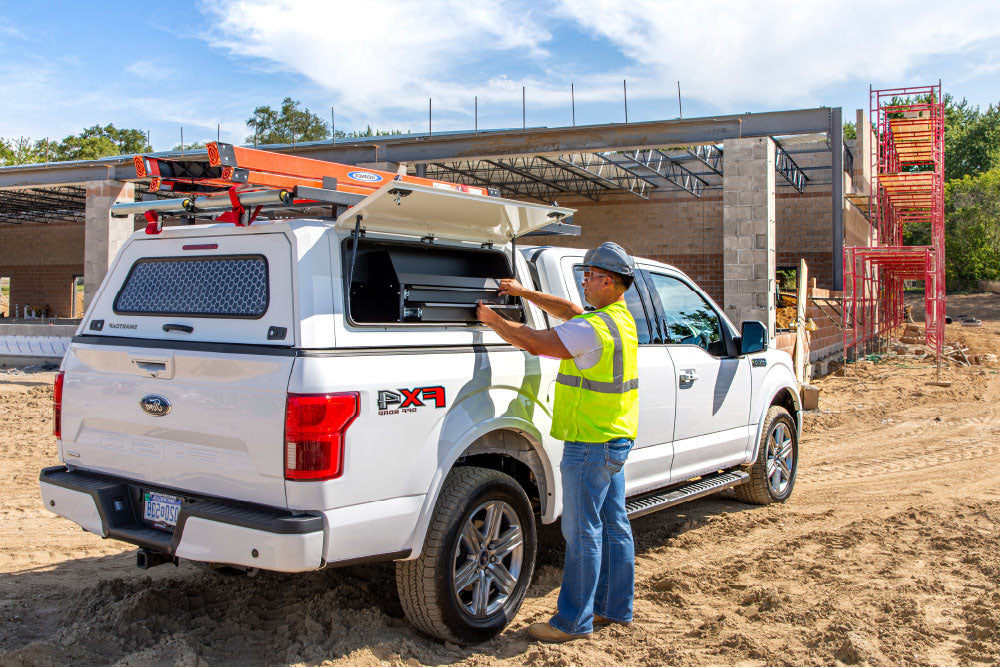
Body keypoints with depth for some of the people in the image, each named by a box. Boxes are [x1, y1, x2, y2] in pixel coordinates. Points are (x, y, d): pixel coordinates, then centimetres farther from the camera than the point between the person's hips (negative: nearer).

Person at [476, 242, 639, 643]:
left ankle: (574, 620, 8)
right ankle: (615, 607, 27)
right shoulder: (621, 317, 9)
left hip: (590, 444, -10)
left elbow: (534, 343, -22)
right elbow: (569, 311, 21)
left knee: (582, 532, -2)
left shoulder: (593, 328, -22)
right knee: (613, 526, 16)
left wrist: (492, 320, -8)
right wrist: (525, 293, 17)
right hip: (616, 440, 10)